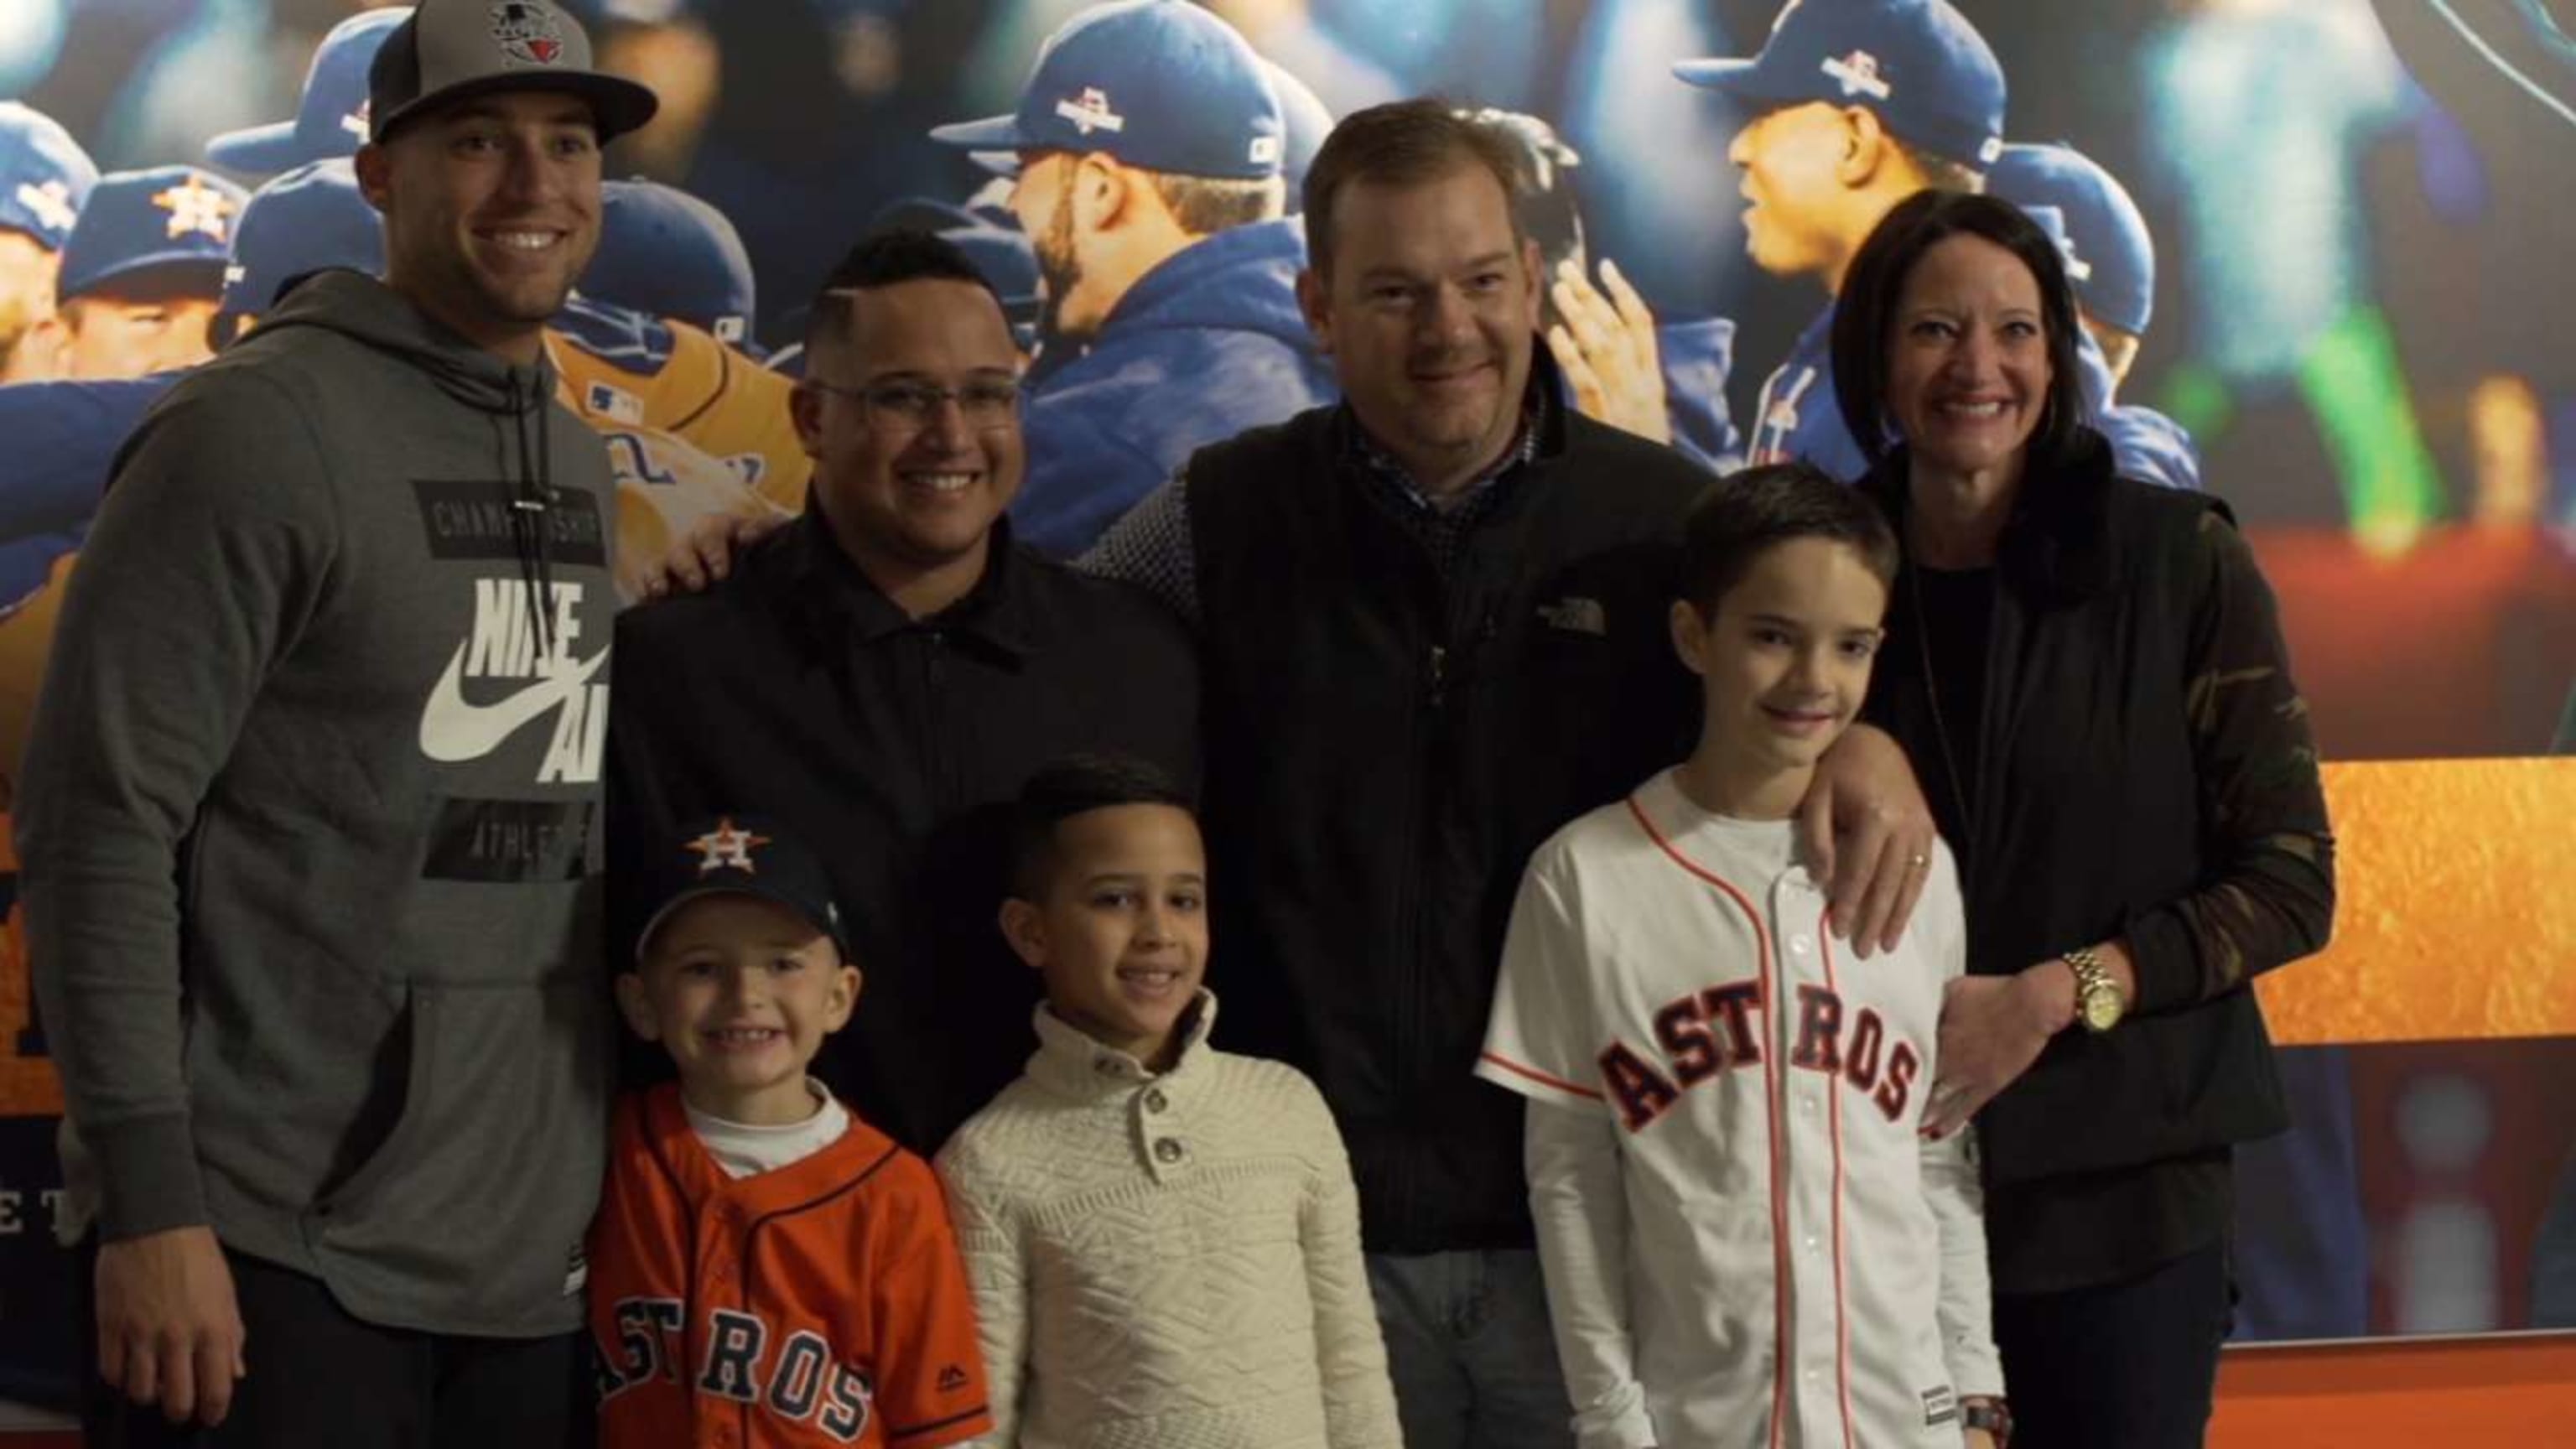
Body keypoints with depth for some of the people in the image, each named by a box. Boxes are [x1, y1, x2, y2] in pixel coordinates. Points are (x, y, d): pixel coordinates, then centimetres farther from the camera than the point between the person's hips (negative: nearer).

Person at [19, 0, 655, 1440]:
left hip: (531, 1257, 7)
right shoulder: (257, 431, -9)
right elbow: (99, 821, -14)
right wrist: (148, 1200, -19)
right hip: (270, 1250, -7)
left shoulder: (577, 465, 14)